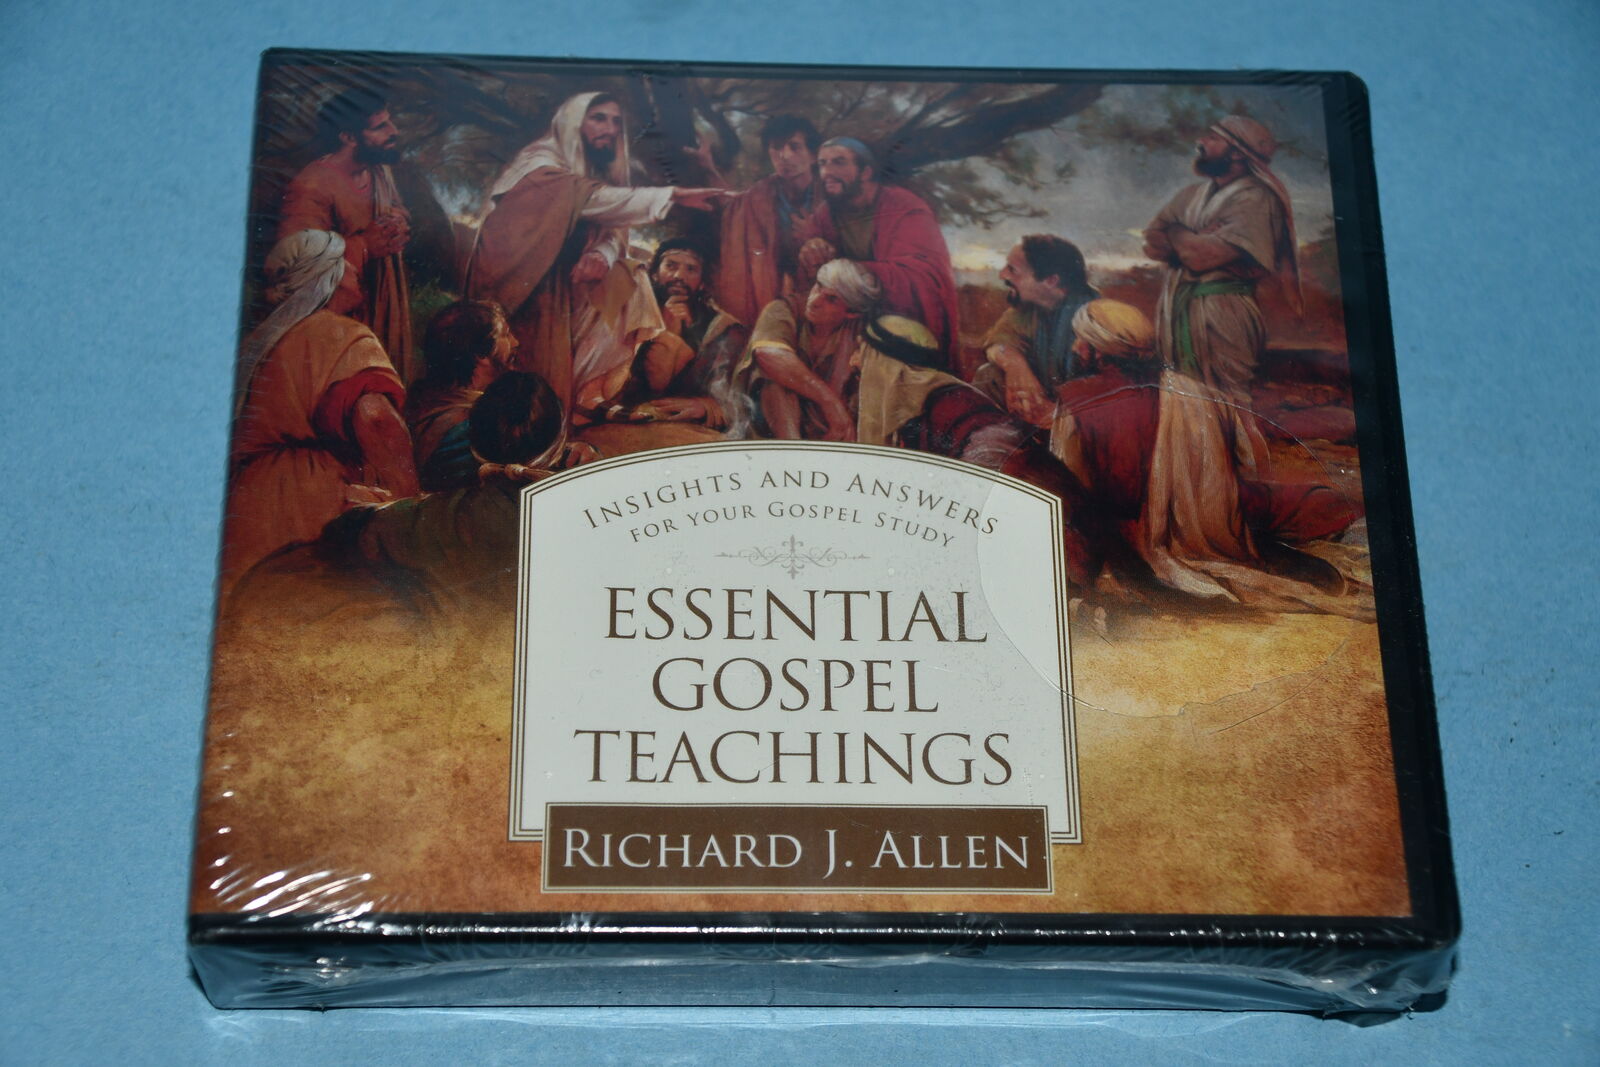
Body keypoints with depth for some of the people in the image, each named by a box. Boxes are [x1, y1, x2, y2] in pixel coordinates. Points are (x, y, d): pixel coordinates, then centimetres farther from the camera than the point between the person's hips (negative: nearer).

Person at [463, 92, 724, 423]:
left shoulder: (601, 175, 12)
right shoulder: (540, 165, -12)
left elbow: (615, 232, 2)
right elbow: (588, 199, -27)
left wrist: (602, 256, -24)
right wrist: (673, 196, -33)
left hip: (565, 288, 8)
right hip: (519, 287, -7)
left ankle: (594, 393, -8)